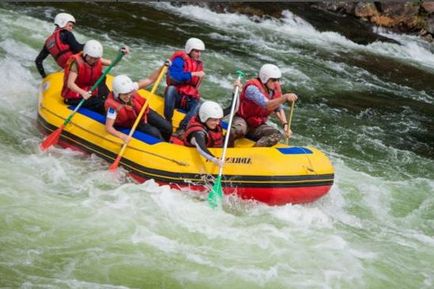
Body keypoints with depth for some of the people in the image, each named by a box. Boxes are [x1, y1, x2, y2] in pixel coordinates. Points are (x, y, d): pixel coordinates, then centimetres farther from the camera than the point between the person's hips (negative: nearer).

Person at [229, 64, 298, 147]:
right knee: (239, 129, -41)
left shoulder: (276, 89, 0)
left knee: (277, 135, -21)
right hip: (242, 119, -7)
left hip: (257, 126, 7)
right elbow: (266, 105, -38)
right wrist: (285, 97, -52)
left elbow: (278, 109, 6)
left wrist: (285, 124, -12)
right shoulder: (252, 88, -24)